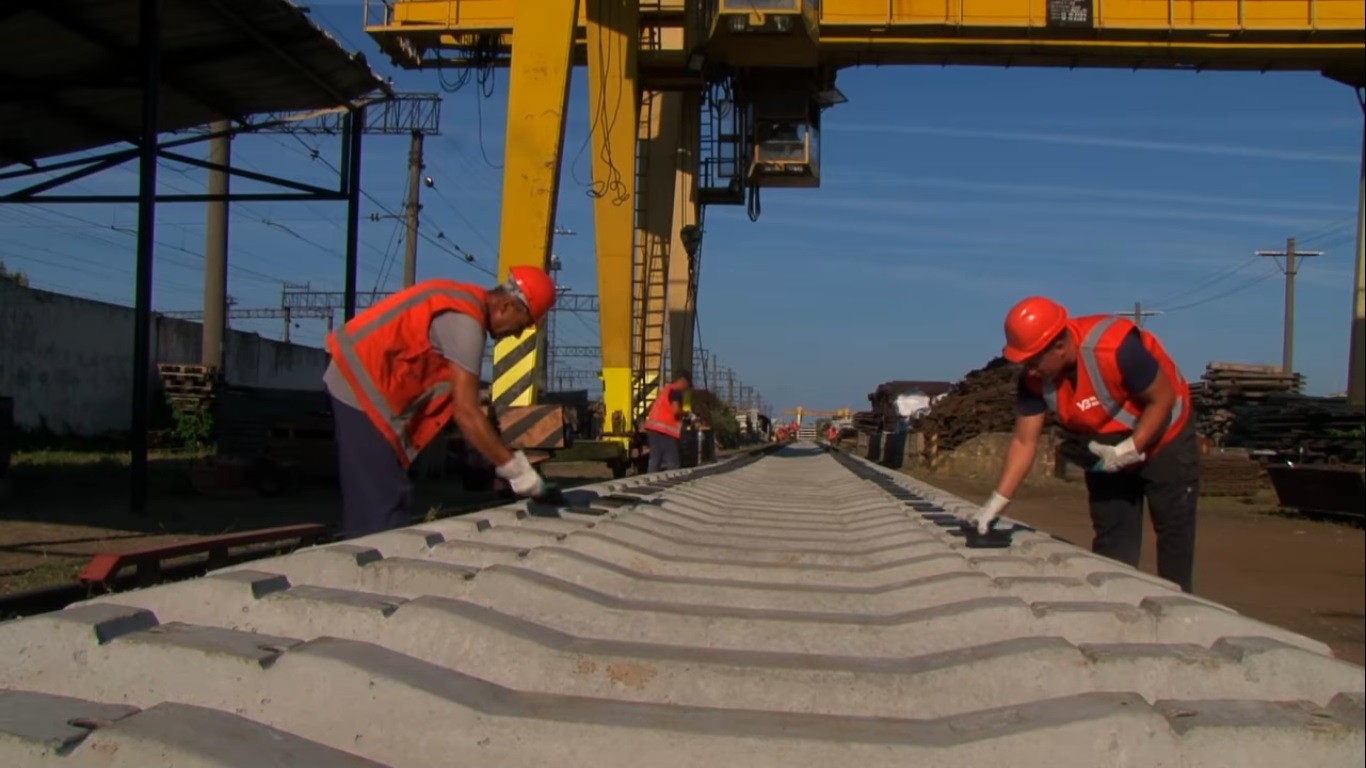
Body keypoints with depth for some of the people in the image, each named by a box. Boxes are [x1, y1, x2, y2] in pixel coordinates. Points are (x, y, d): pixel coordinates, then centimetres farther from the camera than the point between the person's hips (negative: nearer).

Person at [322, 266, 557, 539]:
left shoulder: (466, 301, 9)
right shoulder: (465, 320, -20)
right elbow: (466, 413, -22)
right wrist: (515, 469, -17)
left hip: (356, 380, 10)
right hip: (364, 388, -10)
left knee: (371, 499, 13)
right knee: (383, 503, -9)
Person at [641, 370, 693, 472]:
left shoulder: (666, 389, 23)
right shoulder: (676, 391, -7)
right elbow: (676, 410, -20)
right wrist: (682, 416, 0)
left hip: (653, 427, 9)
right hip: (664, 429, -9)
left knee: (654, 460, 8)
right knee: (672, 463, -8)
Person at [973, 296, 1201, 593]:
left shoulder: (1114, 348, -37)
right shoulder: (1034, 378, -19)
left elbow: (1162, 399, -25)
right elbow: (1024, 442, -15)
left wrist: (1128, 451, -30)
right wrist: (996, 502, -21)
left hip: (1164, 440, -5)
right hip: (1107, 450, 5)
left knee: (1174, 534, 2)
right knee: (1111, 540, 7)